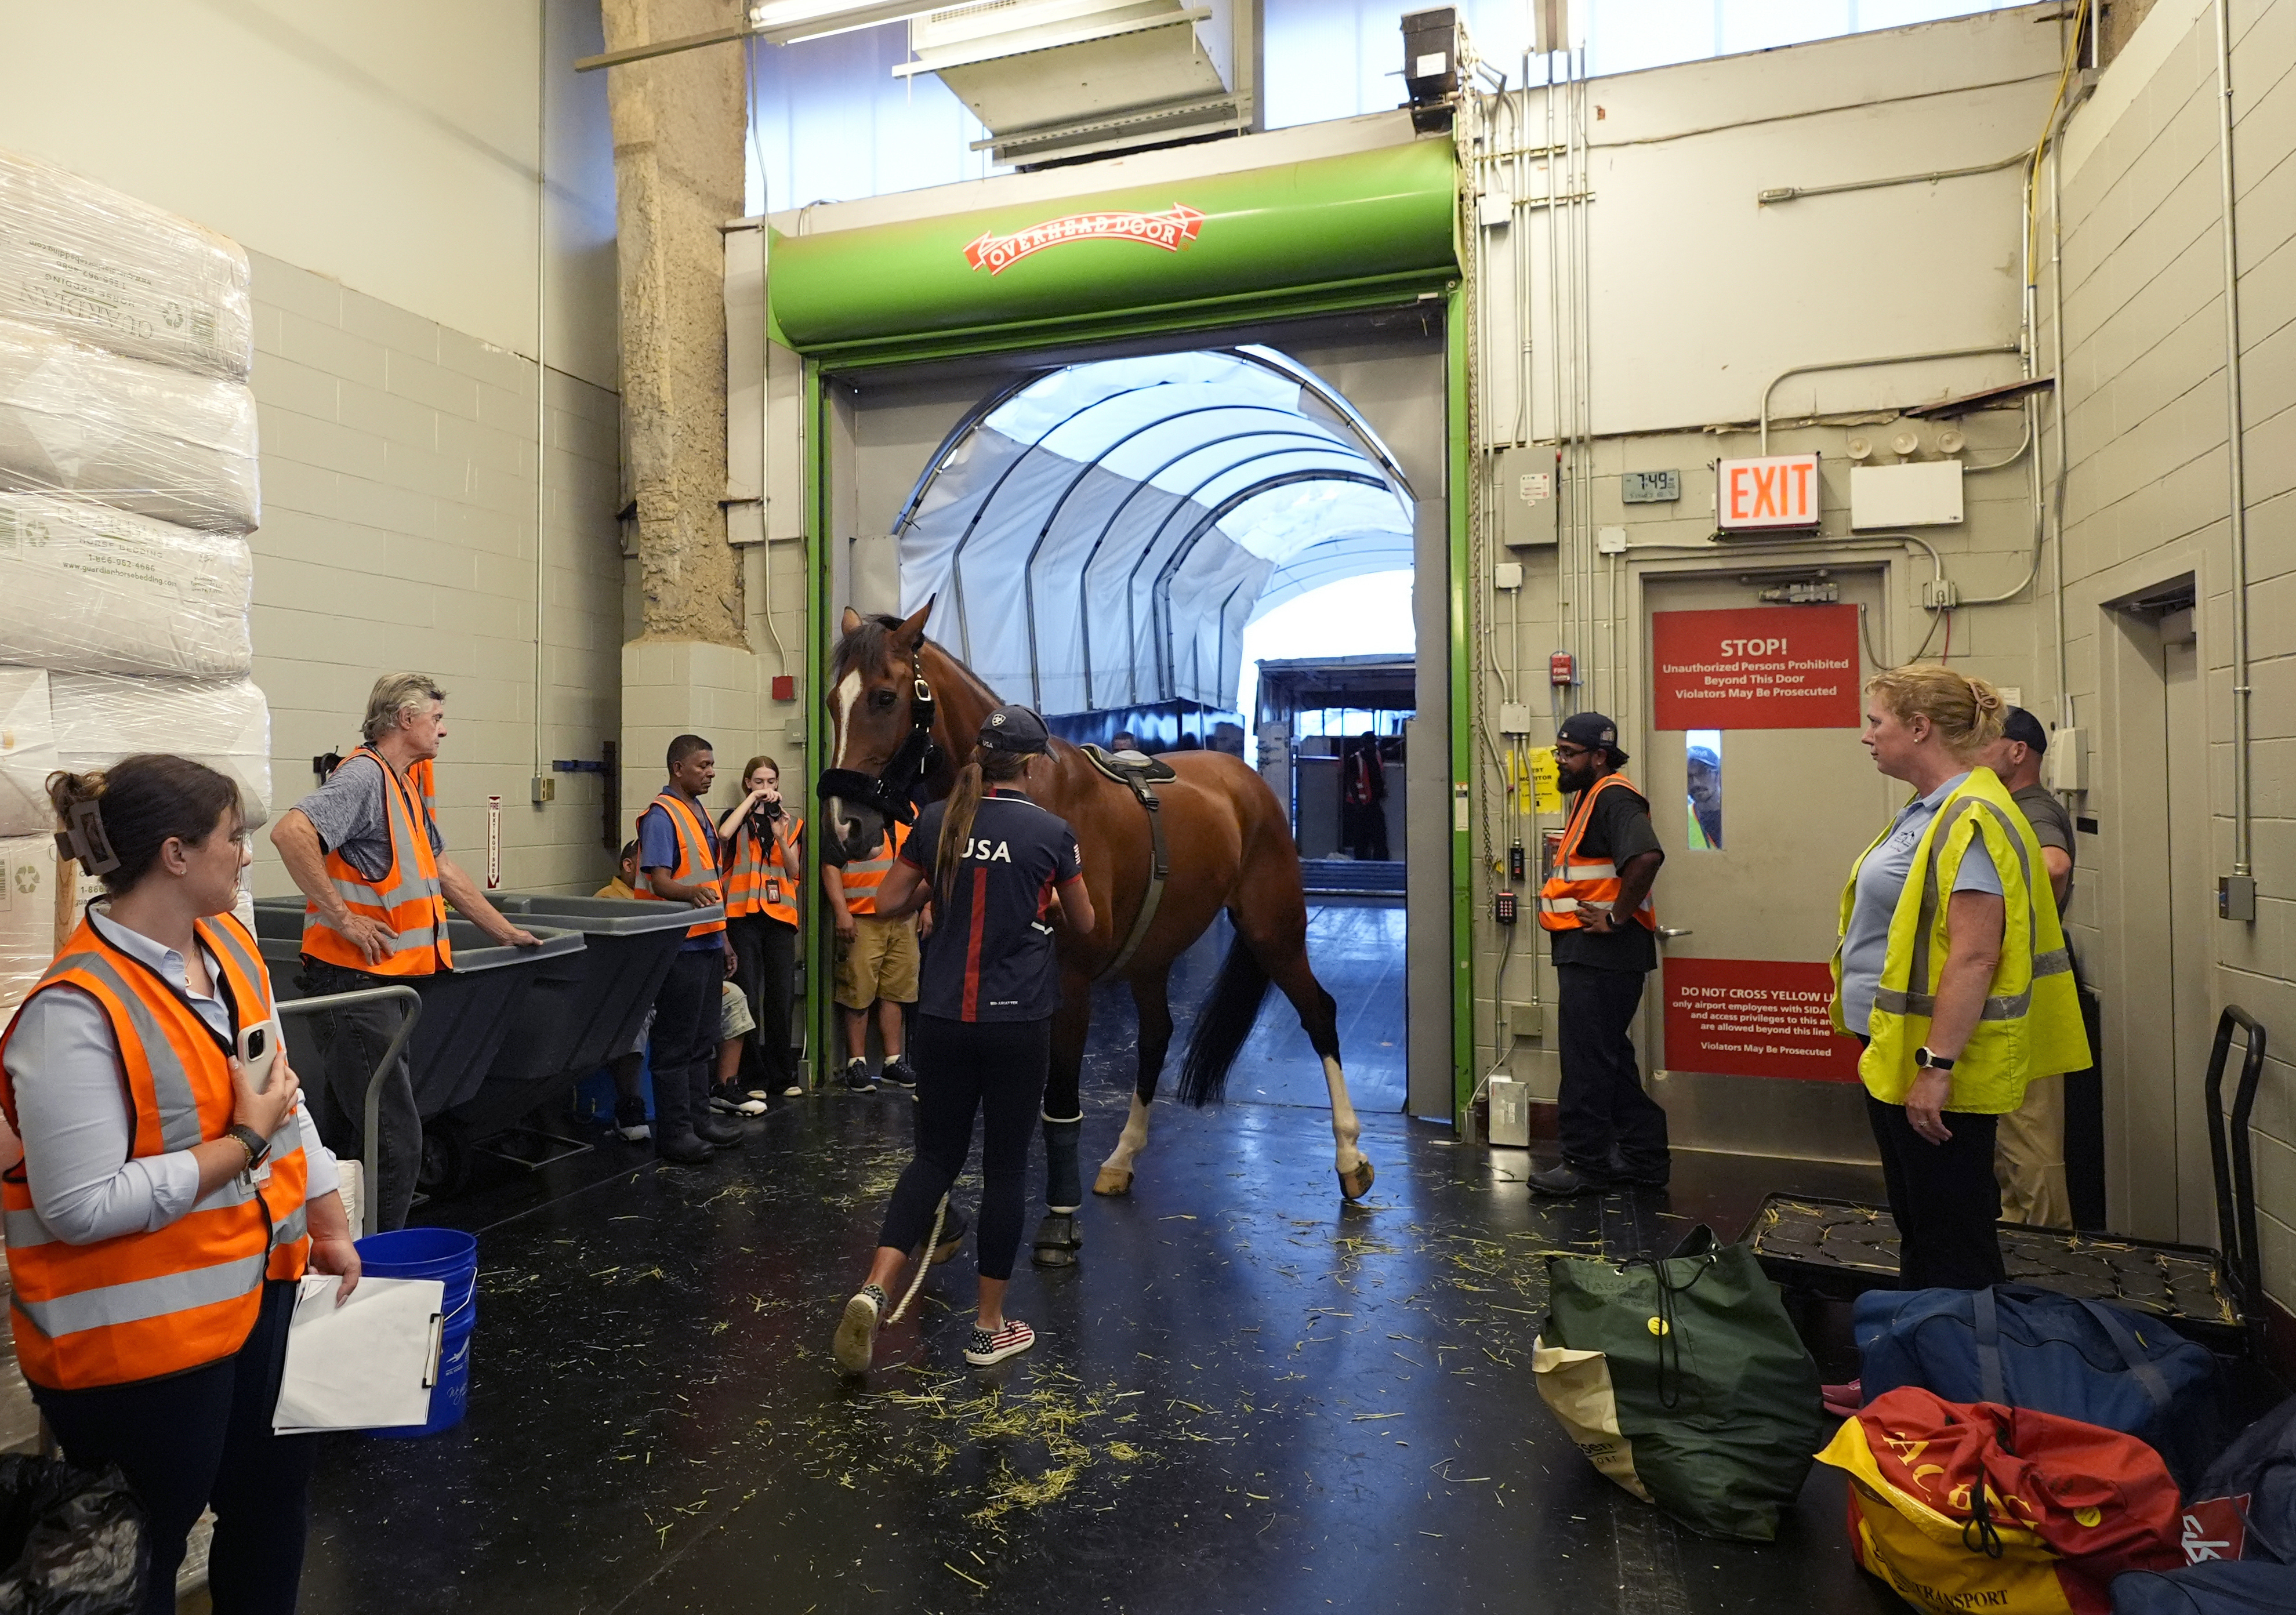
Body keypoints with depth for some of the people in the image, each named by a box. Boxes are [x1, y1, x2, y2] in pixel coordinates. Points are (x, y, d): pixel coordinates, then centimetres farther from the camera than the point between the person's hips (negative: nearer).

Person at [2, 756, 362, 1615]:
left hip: (261, 1282, 8)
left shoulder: (230, 943, 0)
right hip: (142, 1335, -7)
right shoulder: (75, 1011, -24)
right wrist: (243, 1143, -20)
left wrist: (328, 1221, 12)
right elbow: (82, 1207, -24)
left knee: (274, 1489, 24)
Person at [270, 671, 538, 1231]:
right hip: (353, 978, -10)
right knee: (395, 1143, -7)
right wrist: (342, 917, -24)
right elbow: (291, 832, -30)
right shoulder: (365, 776, -13)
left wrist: (504, 932, 27)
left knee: (342, 1131, 17)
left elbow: (442, 869, 25)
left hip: (385, 982, 10)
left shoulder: (409, 786, 17)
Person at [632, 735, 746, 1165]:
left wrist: (722, 937, 20)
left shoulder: (699, 812, 16)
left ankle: (699, 1117, 22)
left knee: (703, 1039, 13)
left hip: (706, 942, 9)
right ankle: (674, 1132, 4)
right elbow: (660, 882, -19)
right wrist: (692, 892, -39)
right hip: (679, 946, -9)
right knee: (676, 1043, -2)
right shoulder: (661, 815, -11)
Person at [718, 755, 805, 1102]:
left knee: (781, 998, 5)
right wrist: (752, 800, -10)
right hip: (743, 914, -2)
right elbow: (723, 834, -18)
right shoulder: (738, 819, 7)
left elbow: (794, 872, 5)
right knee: (748, 998, -2)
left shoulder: (791, 822, 14)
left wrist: (780, 837, -10)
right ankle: (752, 1078, 6)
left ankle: (784, 1074, 16)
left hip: (780, 916, 2)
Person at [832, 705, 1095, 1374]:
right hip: (1018, 1022, -3)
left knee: (935, 1156, 16)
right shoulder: (1051, 832, -7)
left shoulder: (938, 820, 2)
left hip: (943, 1017, 3)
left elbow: (888, 903, 8)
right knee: (1005, 1165, 9)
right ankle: (989, 1327, 20)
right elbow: (1082, 923, 7)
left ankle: (873, 1291, -1)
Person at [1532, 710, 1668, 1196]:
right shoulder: (1594, 797, 17)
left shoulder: (1613, 797, -15)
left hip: (1601, 953, -11)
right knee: (1610, 1056, 17)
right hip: (1587, 952, 11)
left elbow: (1647, 856, -32)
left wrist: (1617, 918, -24)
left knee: (1588, 1060, -3)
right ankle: (1644, 1156, 28)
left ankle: (1586, 1164, 7)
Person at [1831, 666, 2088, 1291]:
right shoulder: (1926, 812, 12)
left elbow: (1974, 957, -25)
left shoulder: (1973, 820, -19)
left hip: (1937, 1069, -10)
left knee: (1952, 1245, 3)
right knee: (1914, 1223, 20)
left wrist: (1936, 1065, -25)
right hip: (1895, 1054, 10)